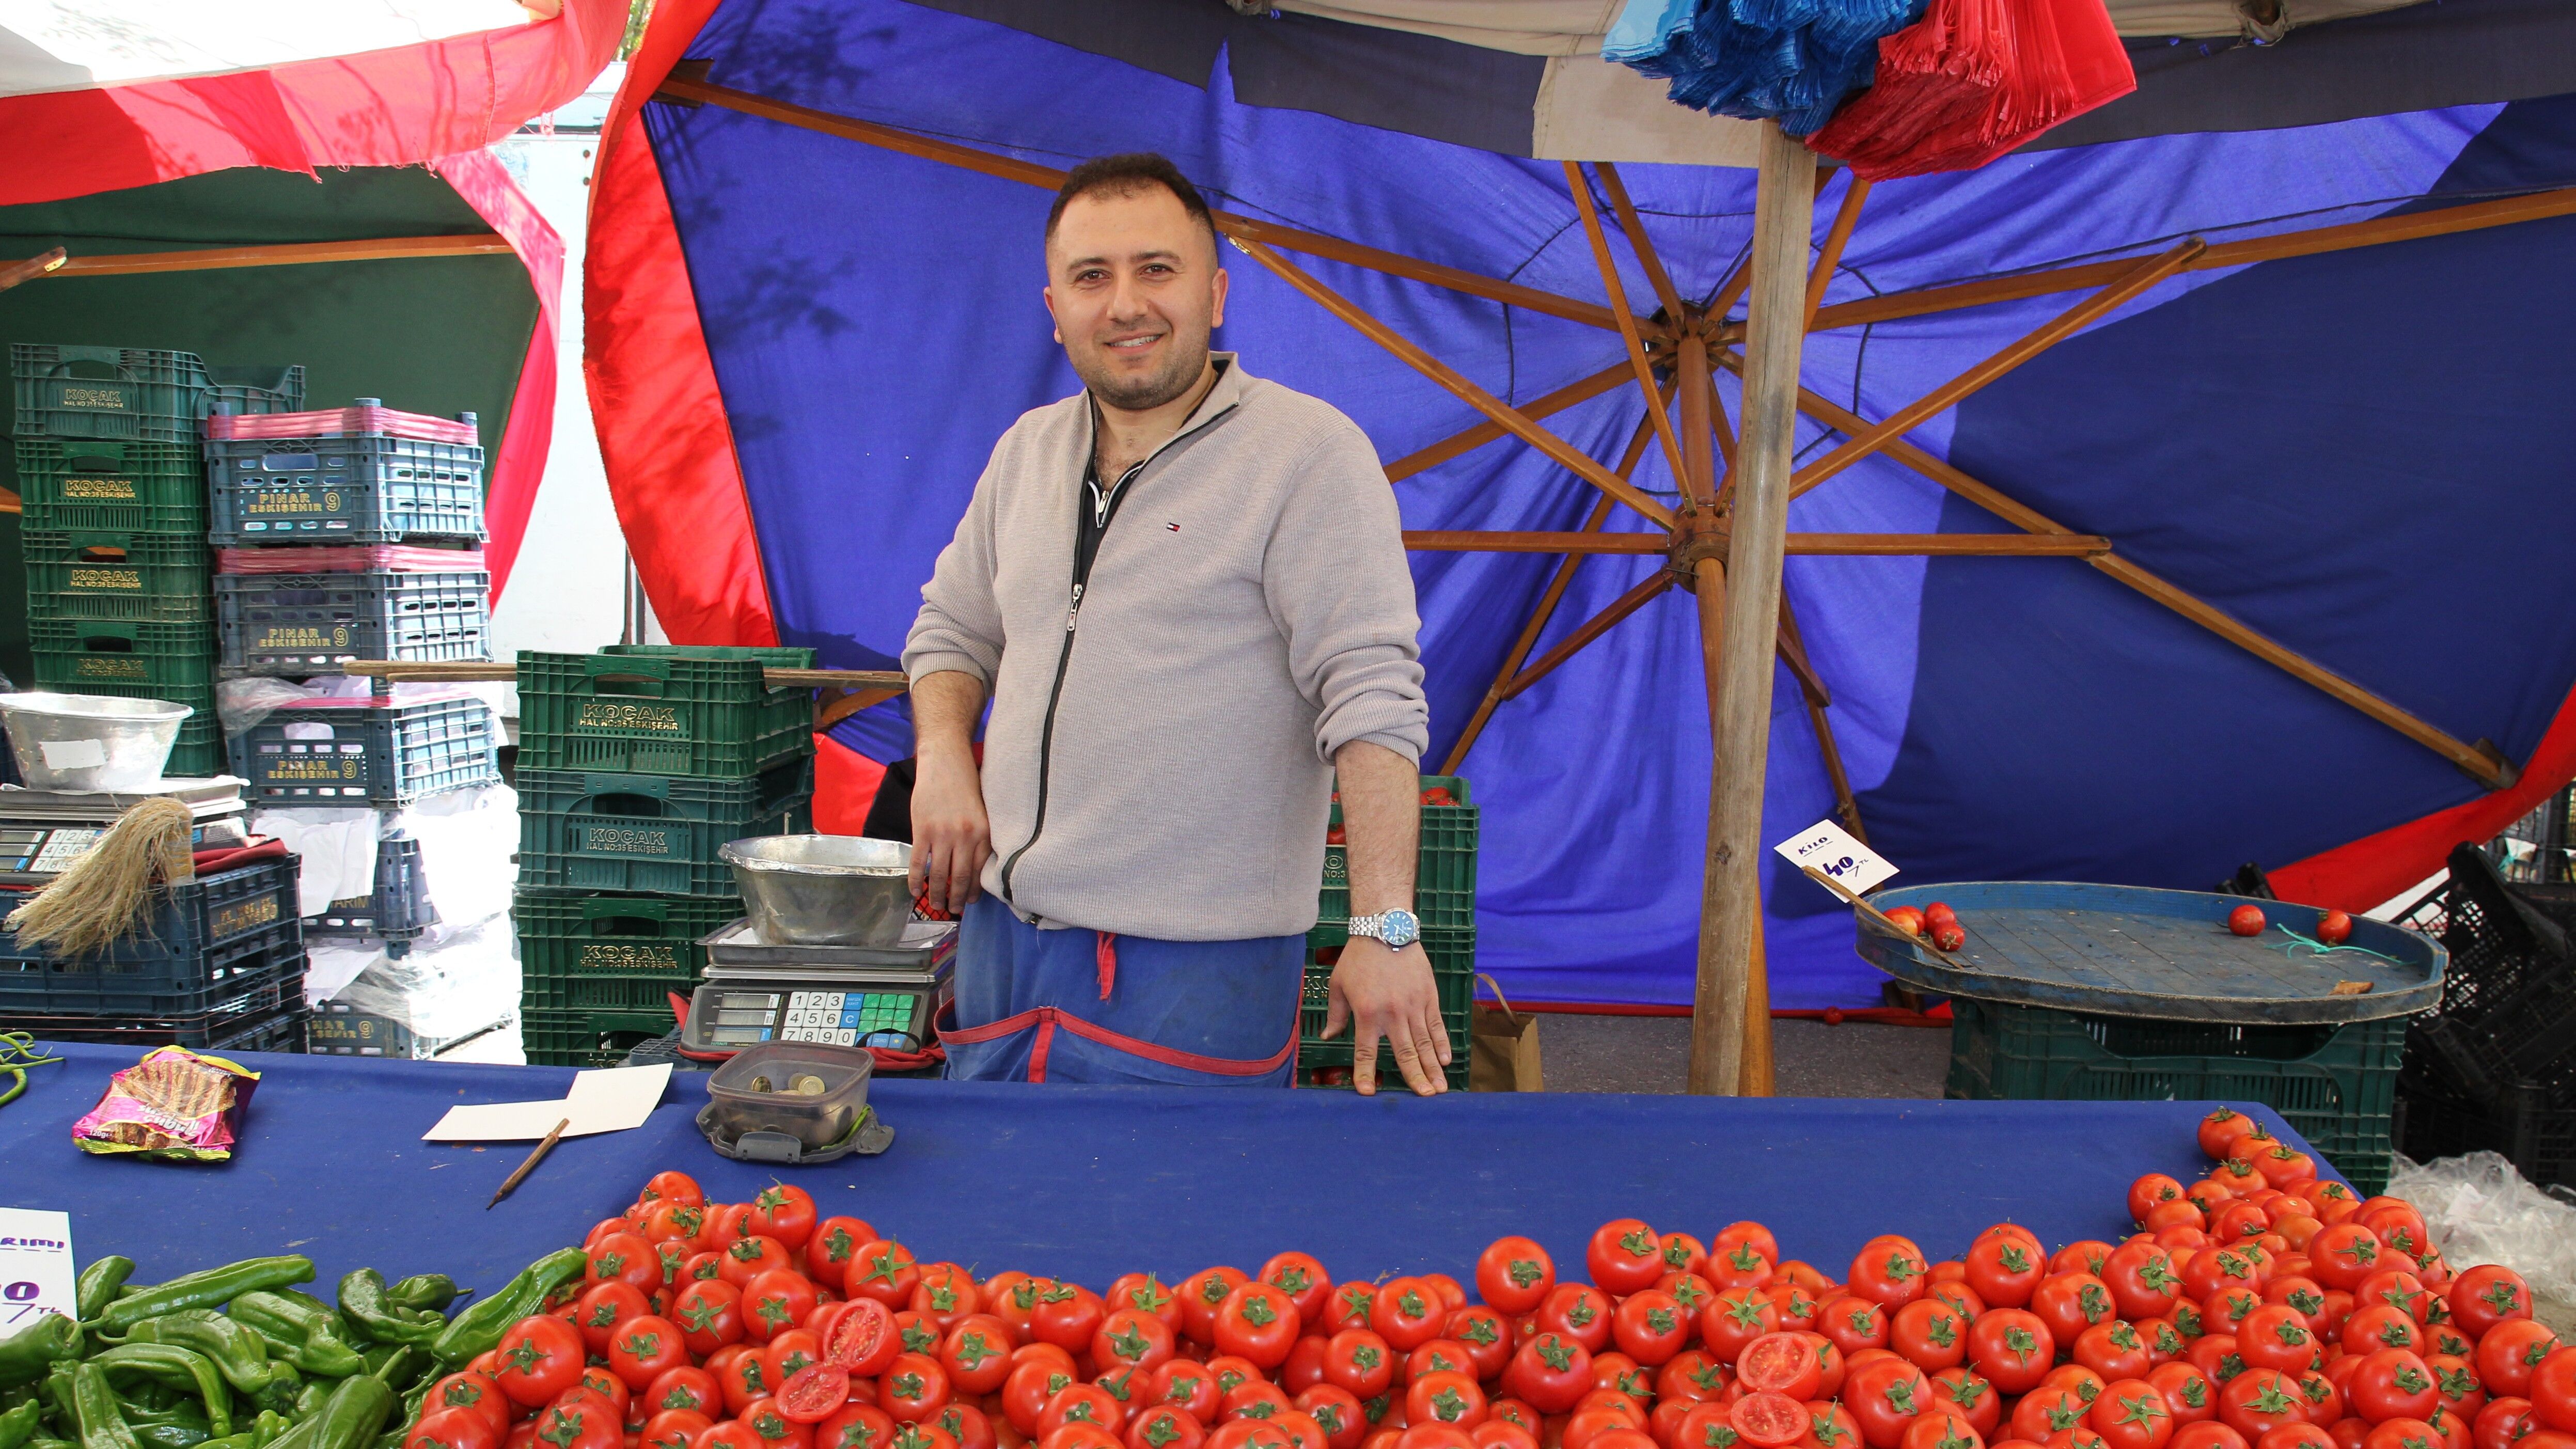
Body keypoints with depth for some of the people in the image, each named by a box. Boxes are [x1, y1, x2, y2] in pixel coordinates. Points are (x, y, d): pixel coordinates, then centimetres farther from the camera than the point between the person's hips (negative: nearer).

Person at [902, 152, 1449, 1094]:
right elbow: (952, 628, 22)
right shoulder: (1026, 450, 11)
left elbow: (1372, 696, -16)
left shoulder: (1309, 454, -10)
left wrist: (1384, 927, -22)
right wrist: (942, 758, 2)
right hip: (1003, 934, 6)